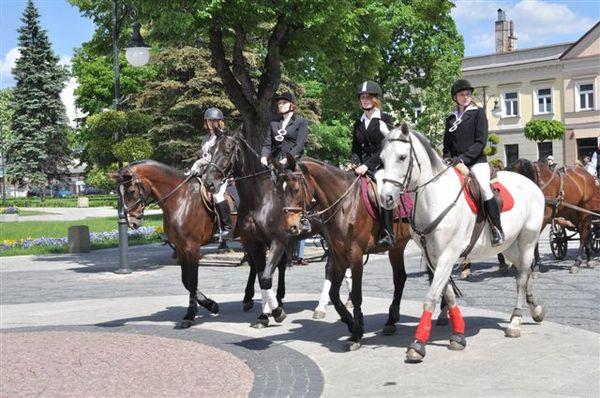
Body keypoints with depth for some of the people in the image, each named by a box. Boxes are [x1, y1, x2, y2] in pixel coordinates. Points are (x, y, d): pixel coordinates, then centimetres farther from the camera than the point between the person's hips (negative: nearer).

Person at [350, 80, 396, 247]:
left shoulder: (385, 119, -1)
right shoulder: (358, 123, 17)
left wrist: (367, 165, -18)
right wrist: (355, 163, -3)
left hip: (382, 166, -6)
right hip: (363, 168, 6)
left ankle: (388, 234, -29)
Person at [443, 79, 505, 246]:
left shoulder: (478, 113, 4)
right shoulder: (450, 118, 17)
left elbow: (480, 142, -6)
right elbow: (447, 145, 18)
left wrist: (463, 159, -15)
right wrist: (449, 160, -3)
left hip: (476, 161, -5)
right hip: (455, 163, 5)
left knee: (485, 188, -28)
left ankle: (497, 230, -19)